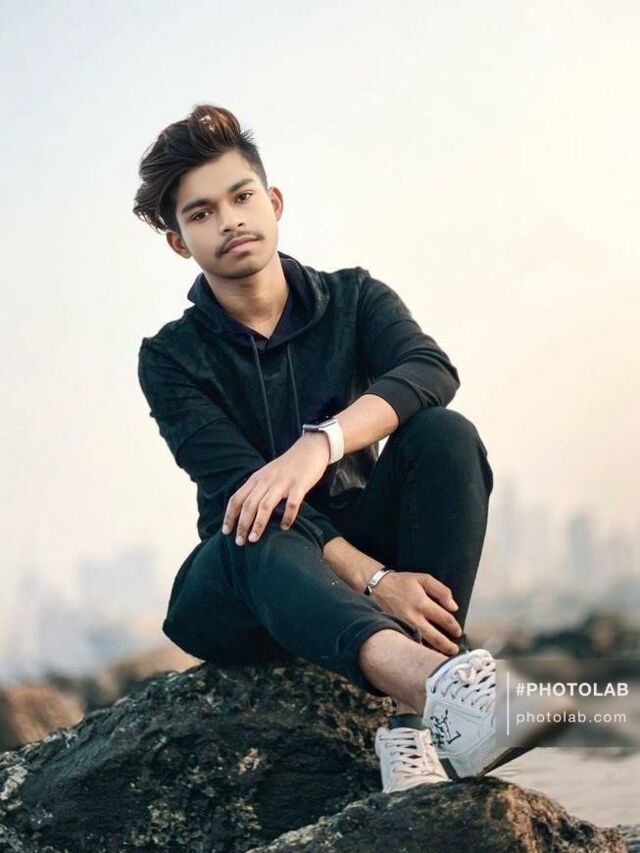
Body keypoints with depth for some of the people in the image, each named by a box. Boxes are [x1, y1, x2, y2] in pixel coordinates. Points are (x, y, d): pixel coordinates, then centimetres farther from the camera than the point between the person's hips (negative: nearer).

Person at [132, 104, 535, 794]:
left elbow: (432, 371, -18)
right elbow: (241, 489, -17)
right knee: (259, 534, -37)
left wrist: (320, 443, -38)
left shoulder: (353, 298, 5)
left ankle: (415, 722, -38)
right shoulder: (171, 359, -2)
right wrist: (372, 580, -32)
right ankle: (432, 676, -69)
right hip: (245, 591, -2)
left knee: (445, 434, -24)